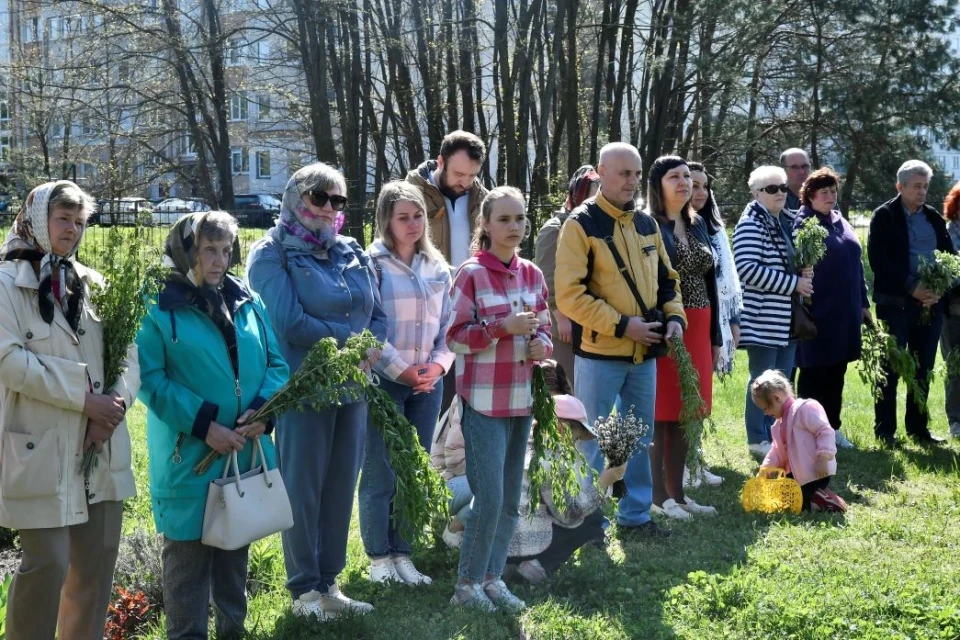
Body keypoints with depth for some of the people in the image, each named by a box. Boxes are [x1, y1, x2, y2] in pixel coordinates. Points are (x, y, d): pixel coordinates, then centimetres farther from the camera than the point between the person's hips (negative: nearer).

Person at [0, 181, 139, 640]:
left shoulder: (92, 284, 13)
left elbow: (127, 352, 8)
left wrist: (116, 402, -11)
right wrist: (84, 397, -17)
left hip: (100, 447, 6)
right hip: (41, 449, -6)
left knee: (98, 559, 10)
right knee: (47, 564, -7)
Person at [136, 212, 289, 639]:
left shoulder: (247, 302, 8)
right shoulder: (160, 307, -7)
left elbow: (276, 363, 9)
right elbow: (149, 379, -12)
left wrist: (263, 409, -10)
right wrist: (202, 424, -19)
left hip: (246, 449, 5)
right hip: (188, 454, -5)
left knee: (237, 543, 16)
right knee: (189, 549, 2)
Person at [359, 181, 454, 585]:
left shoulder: (437, 268, 11)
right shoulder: (373, 263, -6)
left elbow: (449, 324, 12)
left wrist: (438, 364, -4)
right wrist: (402, 370, -12)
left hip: (428, 382, 5)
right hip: (383, 380, -5)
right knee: (380, 472, -1)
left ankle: (403, 554, 19)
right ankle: (378, 556, 11)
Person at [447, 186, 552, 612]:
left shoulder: (532, 275, 8)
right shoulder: (471, 274, -9)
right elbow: (455, 337, -10)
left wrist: (541, 344, -6)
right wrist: (502, 327, -22)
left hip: (521, 398, 6)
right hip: (484, 400, -6)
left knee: (511, 497, 11)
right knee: (489, 494, -7)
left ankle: (493, 578, 23)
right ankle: (468, 582, 9)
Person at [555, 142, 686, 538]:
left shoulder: (647, 224, 11)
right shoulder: (581, 225, -9)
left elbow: (666, 279, 20)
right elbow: (570, 295, -16)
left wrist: (674, 316, 1)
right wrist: (621, 324, -19)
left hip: (644, 354, 6)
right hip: (600, 354, -6)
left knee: (641, 437, 14)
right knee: (594, 441, 3)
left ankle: (635, 515, 26)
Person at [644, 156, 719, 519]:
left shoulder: (698, 224, 14)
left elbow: (709, 281, 16)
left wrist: (715, 336, 15)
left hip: (697, 329, 7)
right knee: (659, 413, -1)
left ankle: (676, 492, 20)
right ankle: (657, 495, 7)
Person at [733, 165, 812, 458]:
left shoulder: (788, 221, 14)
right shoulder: (751, 224, -13)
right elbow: (747, 268, -23)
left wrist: (804, 273, 4)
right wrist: (793, 283, -18)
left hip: (787, 318, 8)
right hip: (763, 317, -8)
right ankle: (757, 439, 10)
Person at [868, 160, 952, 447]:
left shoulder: (934, 218, 13)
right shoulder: (884, 216, -2)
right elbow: (878, 258, -12)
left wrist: (938, 290, -7)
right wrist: (911, 287, -17)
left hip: (930, 302, 5)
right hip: (895, 303, -5)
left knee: (923, 370, 9)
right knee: (890, 369, -1)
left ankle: (918, 427, 18)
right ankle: (885, 430, 6)